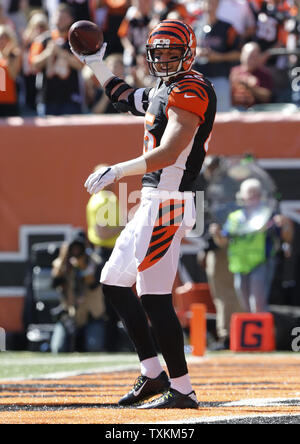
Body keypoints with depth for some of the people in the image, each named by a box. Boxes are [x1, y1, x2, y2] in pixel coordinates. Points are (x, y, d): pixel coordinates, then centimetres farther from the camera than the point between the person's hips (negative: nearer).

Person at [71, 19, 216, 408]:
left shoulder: (190, 91, -13)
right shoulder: (163, 91, 17)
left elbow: (168, 153, -25)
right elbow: (124, 99, 37)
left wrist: (117, 171, -28)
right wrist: (95, 64, 28)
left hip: (168, 203, -11)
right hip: (152, 203, 11)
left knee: (154, 297, -13)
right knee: (114, 282, 16)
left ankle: (182, 389, -11)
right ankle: (152, 373, 18)